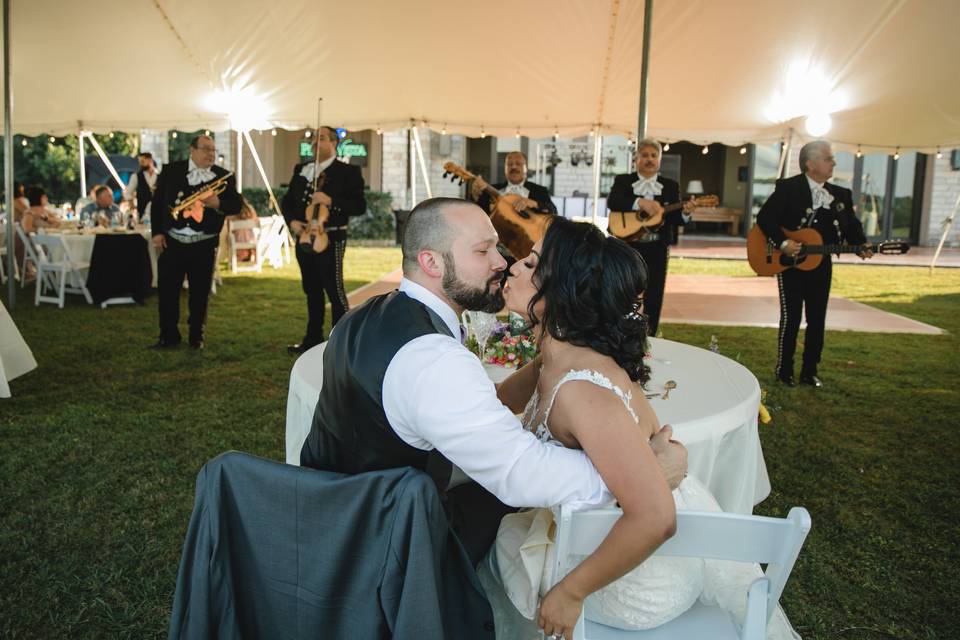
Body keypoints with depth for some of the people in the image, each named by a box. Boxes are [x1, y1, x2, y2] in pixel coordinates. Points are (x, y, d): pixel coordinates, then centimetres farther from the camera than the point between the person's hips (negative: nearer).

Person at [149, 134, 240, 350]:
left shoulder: (224, 176, 3)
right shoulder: (172, 171, 4)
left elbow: (236, 205, 0)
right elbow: (158, 202, 7)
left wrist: (218, 204, -20)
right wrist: (157, 232, 0)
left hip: (204, 245, 0)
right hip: (171, 241, 1)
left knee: (200, 292, 6)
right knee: (167, 290, 2)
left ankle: (196, 336, 20)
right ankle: (168, 337, 13)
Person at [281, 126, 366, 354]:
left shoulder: (348, 172, -5)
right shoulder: (300, 170, 13)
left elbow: (359, 206, -12)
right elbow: (287, 200, 16)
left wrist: (331, 200, -25)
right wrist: (292, 221, -3)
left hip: (330, 239, -6)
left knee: (335, 290, -6)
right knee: (312, 290, 15)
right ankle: (313, 338, 26)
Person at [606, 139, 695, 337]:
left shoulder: (670, 185, 7)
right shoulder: (622, 181, 3)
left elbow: (674, 218, 0)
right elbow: (611, 202, -17)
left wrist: (685, 213, -23)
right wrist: (641, 203, -30)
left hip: (657, 248, 1)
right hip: (628, 246, -1)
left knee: (653, 298, 5)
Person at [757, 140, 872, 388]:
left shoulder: (839, 194, 7)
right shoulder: (788, 188, -9)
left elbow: (851, 225, 9)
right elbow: (764, 217, -15)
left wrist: (861, 245, -10)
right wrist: (783, 243, -25)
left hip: (821, 265, 5)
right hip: (790, 263, -5)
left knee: (817, 320, 9)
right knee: (791, 318, -1)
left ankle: (809, 372, 20)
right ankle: (784, 371, 13)